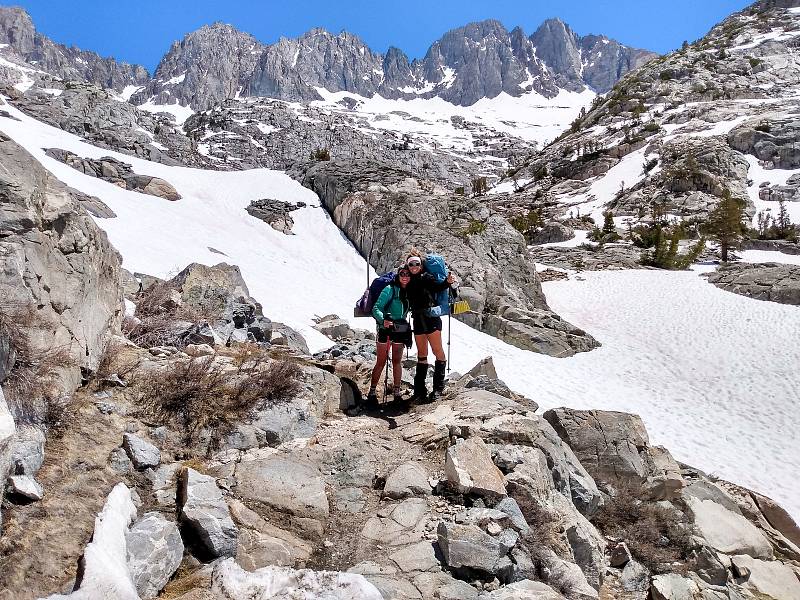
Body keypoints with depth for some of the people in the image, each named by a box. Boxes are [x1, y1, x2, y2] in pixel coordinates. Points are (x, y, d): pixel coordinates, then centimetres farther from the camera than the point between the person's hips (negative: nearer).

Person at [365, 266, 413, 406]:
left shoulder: (409, 292, 5)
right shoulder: (390, 289, -11)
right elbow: (376, 308, -16)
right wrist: (383, 320, -33)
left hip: (400, 330, 5)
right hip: (385, 329, -5)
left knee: (397, 361, 9)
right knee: (381, 362, -2)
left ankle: (396, 391, 17)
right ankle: (372, 392, 6)